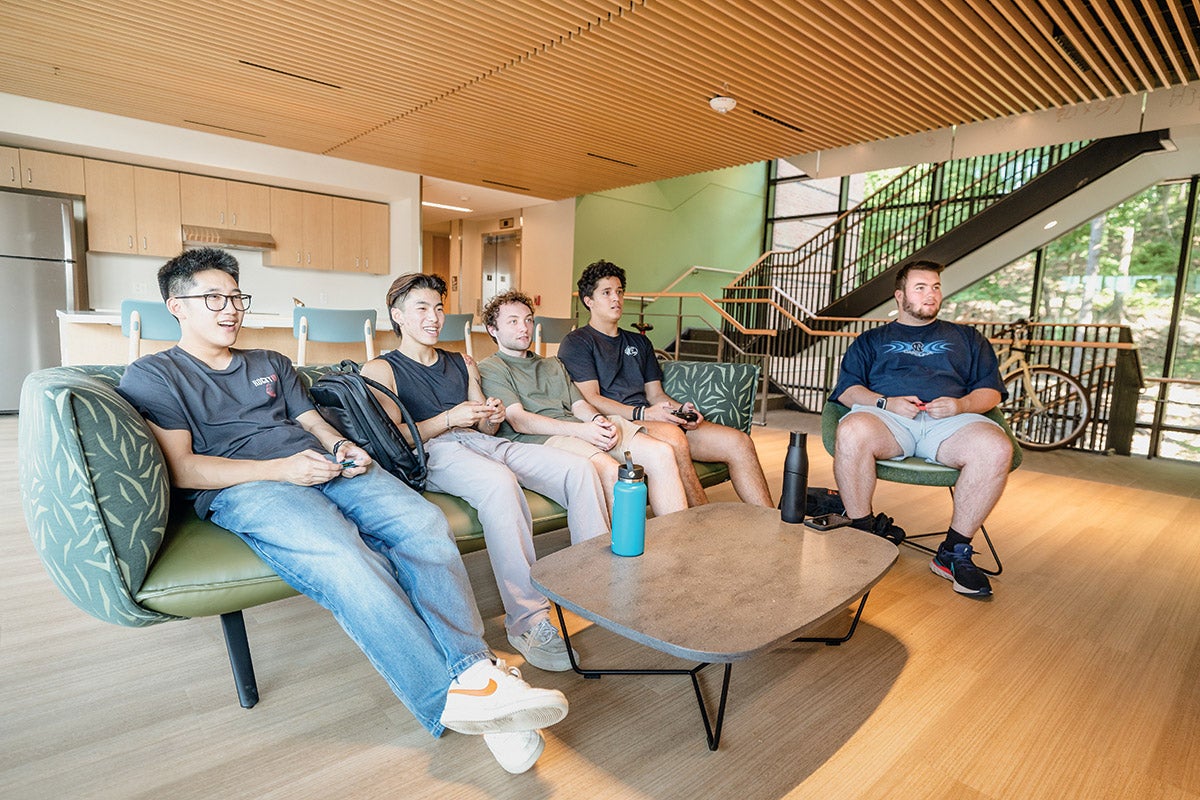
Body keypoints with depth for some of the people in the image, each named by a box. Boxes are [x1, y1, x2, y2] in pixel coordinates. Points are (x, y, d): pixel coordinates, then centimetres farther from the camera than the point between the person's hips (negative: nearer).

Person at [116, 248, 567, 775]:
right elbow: (182, 469, 0)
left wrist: (343, 447, 0)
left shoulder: (271, 364, 32)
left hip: (324, 467, 6)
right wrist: (280, 468, -12)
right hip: (245, 488, -5)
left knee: (424, 521, -25)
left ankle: (473, 669, -31)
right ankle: (447, 696, -35)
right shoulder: (151, 377, 13)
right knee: (344, 559, -36)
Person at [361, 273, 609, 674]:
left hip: (483, 444, 6)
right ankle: (528, 622, -35)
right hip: (432, 452, -6)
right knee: (500, 480, -40)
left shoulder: (463, 364, 28)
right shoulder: (381, 369, 11)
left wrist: (493, 418, -1)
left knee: (579, 467, -17)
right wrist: (449, 419, -16)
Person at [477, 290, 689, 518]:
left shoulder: (553, 364, 32)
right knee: (611, 470, -35)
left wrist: (598, 420, -6)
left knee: (661, 453, -16)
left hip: (584, 430, 7)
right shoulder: (490, 368, 9)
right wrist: (579, 429, -15)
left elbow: (579, 404, 20)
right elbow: (519, 421, -5)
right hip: (539, 439, -6)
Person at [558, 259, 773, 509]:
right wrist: (641, 413, -19)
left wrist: (681, 409, -1)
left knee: (739, 442, -11)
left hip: (655, 420, 7)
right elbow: (590, 399, -6)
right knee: (672, 435, -39)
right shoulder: (576, 343, 6)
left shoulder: (639, 342, 28)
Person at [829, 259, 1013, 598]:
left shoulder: (967, 338, 31)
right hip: (887, 416, -1)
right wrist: (885, 402, -8)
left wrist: (961, 404, -4)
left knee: (996, 447, -32)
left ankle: (954, 551, -17)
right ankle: (863, 535, -21)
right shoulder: (872, 340, 26)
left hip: (949, 421, 2)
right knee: (852, 432, -38)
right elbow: (846, 389, 12)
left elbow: (991, 390, 20)